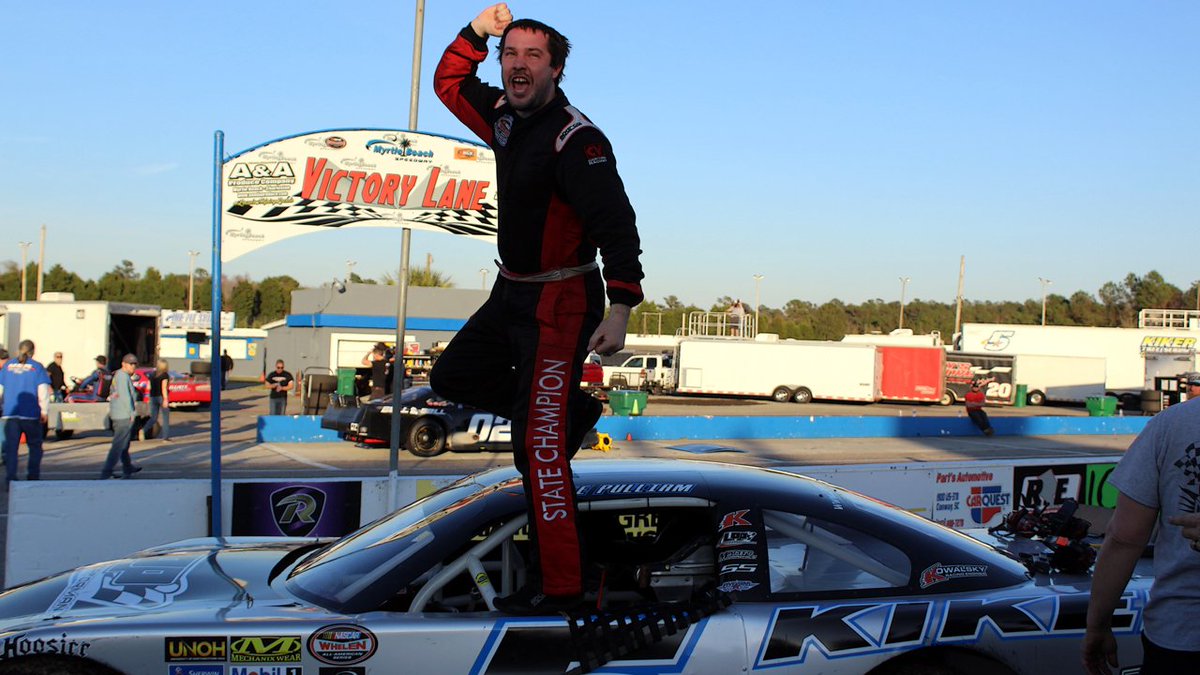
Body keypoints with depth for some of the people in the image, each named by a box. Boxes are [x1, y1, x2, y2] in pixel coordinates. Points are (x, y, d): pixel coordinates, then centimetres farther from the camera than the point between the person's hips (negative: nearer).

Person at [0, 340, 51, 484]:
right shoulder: (37, 367, -2)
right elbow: (43, 391, -8)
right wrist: (45, 411, -4)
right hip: (31, 413, -2)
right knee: (35, 445, 13)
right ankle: (33, 476, 13)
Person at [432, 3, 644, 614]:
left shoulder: (576, 139, -21)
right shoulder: (504, 116, 5)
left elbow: (615, 223, -26)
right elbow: (449, 83, 22)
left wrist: (619, 309, -34)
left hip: (561, 301, -9)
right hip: (511, 292, 9)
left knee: (538, 445, -10)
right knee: (452, 379, 22)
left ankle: (557, 582, -1)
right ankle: (572, 409, 28)